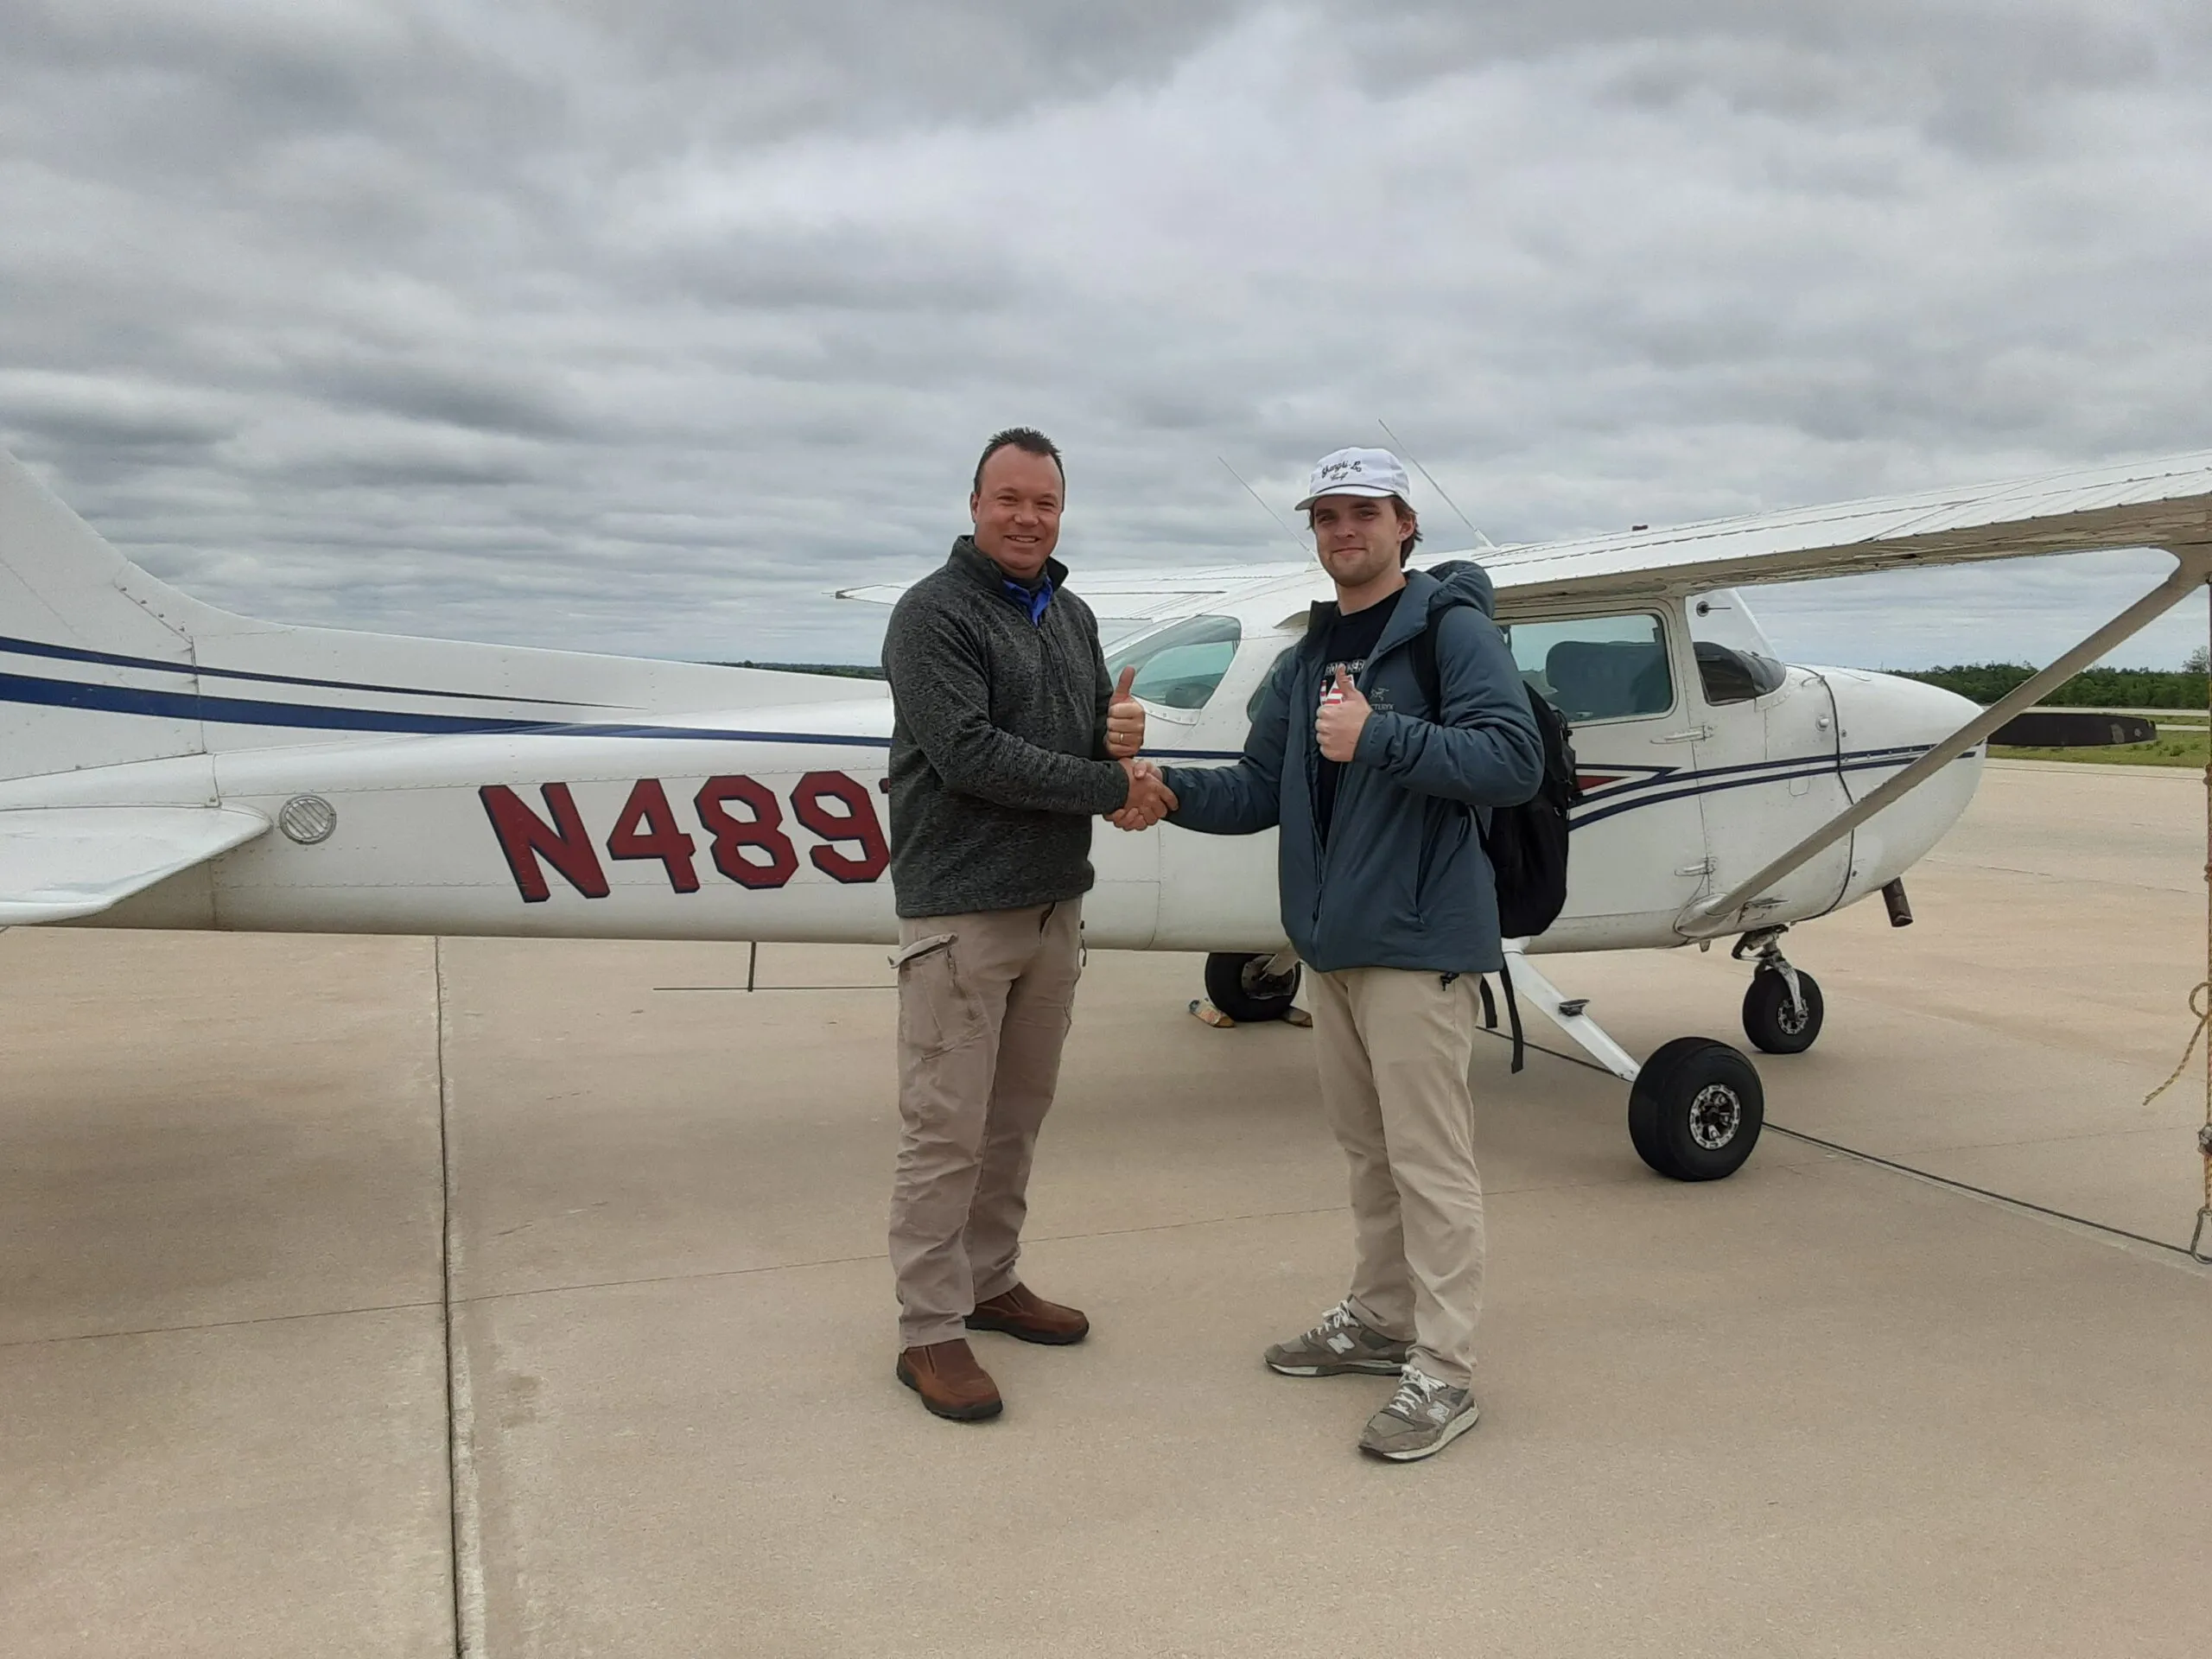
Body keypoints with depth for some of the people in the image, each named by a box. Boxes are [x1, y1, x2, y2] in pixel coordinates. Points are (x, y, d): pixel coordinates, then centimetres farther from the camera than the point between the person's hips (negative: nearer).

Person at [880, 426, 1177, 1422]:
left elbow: (1095, 742, 16)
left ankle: (991, 1282, 29)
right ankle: (929, 1329, 7)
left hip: (1056, 905, 7)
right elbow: (970, 753, -19)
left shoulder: (1072, 617, 14)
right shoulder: (933, 613, -9)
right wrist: (1114, 787, -15)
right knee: (946, 1129, -2)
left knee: (1018, 1115, 15)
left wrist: (1122, 737, -9)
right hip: (961, 910, -7)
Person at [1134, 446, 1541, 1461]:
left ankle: (1442, 1372, 5)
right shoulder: (1305, 662, 17)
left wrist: (1378, 738, -23)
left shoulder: (1451, 628, -6)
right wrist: (1171, 790, -4)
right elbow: (1260, 789, 14)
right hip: (1331, 940, 8)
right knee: (1365, 1146, 17)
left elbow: (1513, 759, -17)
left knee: (1427, 1159, -4)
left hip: (1417, 938, -8)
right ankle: (1380, 1318, 31)